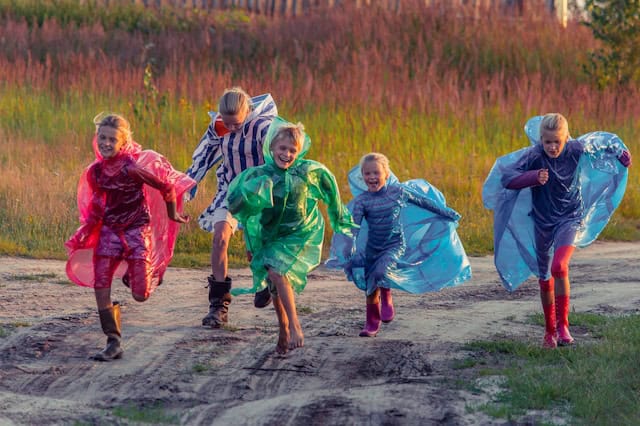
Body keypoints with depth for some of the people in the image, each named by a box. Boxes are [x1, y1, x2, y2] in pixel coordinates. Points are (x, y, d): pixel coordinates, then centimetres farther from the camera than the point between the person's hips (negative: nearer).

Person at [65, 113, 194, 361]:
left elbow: (166, 188, -12)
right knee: (100, 286, -12)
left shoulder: (131, 167, -19)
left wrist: (173, 216, 2)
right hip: (109, 232, 5)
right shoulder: (95, 172, -1)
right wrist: (83, 236, 6)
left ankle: (153, 273, 31)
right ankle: (114, 343, -4)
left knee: (140, 295, -7)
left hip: (136, 231, -5)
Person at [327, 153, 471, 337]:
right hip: (372, 248, 2)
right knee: (370, 289, 8)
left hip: (395, 245, -2)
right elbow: (354, 227, -11)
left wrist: (446, 213, 11)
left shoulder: (397, 191, -10)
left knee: (380, 272, -30)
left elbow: (423, 201, 3)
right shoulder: (362, 200, -10)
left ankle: (387, 298, 0)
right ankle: (371, 323, 26)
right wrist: (349, 254, -19)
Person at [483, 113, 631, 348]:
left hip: (570, 217, -2)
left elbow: (601, 141, 4)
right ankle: (549, 331, 29)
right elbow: (506, 178, -25)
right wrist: (533, 177, -40)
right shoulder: (533, 156, -19)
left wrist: (621, 152, 21)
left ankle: (563, 326, -18)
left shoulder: (577, 149, -16)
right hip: (542, 221, 2)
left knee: (559, 267, -25)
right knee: (545, 278, 11)